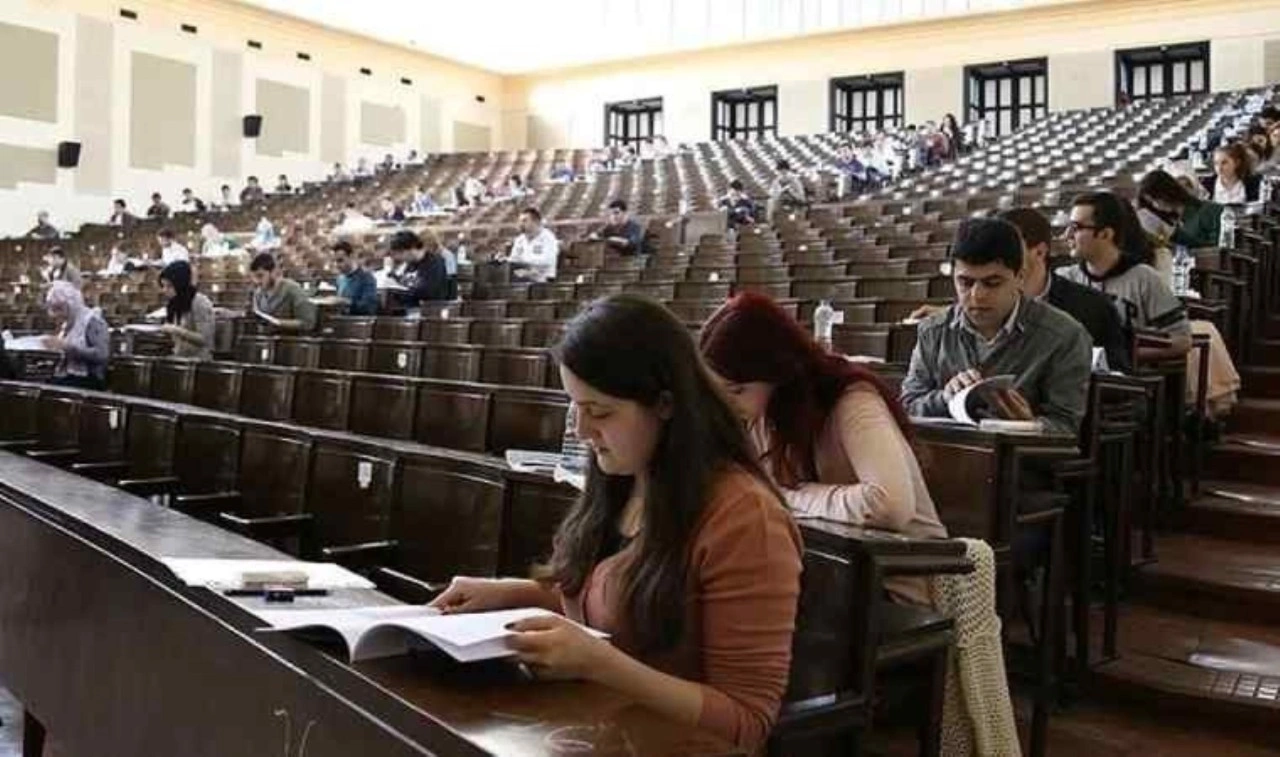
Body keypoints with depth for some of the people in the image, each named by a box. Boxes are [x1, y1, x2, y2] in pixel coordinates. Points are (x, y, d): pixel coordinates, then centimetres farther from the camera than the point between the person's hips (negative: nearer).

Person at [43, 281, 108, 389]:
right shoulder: (67, 324, 17)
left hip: (85, 382, -7)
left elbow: (101, 355, -20)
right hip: (63, 379, 7)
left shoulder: (92, 320, -6)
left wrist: (67, 346, -22)